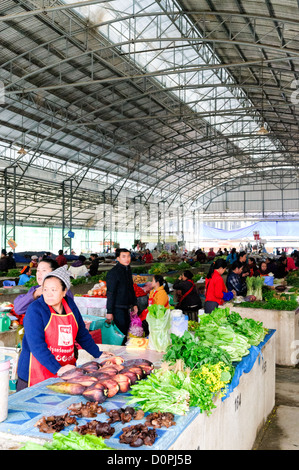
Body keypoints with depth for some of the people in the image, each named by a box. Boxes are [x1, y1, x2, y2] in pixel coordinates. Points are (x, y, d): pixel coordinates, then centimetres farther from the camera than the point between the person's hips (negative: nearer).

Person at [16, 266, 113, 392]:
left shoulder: (70, 305, 6)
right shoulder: (35, 310, -12)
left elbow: (82, 334, 17)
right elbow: (36, 345, -20)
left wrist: (99, 355, 14)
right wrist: (58, 369, -27)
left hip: (66, 371, 5)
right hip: (36, 374, -5)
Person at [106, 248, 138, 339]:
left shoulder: (128, 269, 10)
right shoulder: (113, 272, -16)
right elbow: (110, 293, -17)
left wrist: (134, 304, 19)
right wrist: (109, 312, -17)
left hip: (125, 307, 8)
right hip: (117, 308, -8)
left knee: (127, 330, 13)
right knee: (121, 333, -6)